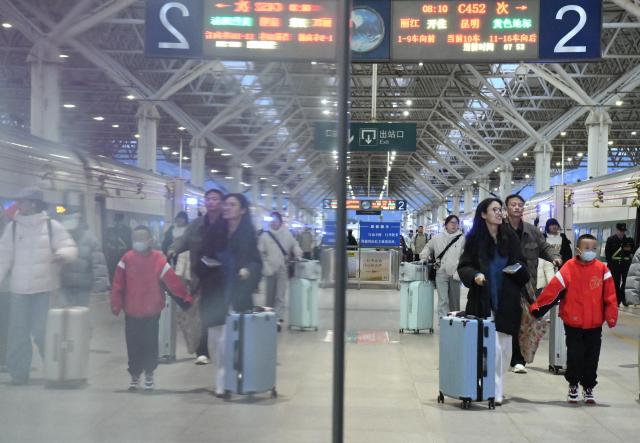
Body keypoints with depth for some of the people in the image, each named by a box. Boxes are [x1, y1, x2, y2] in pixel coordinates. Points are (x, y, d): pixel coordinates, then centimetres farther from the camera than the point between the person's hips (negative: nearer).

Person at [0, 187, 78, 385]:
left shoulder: (51, 226, -3)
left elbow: (70, 248, -5)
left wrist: (62, 254, -27)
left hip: (45, 288, -3)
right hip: (19, 288, 3)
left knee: (43, 331, -2)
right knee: (18, 331, 6)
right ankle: (18, 372, 18)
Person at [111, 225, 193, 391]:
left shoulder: (158, 260, -11)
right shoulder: (126, 259, -6)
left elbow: (173, 281, -12)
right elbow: (118, 283, -5)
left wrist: (186, 297, -14)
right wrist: (116, 304, -10)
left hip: (152, 312, -1)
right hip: (132, 312, 1)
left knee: (150, 345, 5)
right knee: (133, 346, 7)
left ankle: (149, 374, 25)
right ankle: (135, 375, 22)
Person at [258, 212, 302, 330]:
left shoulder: (287, 234, 7)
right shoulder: (264, 235, 2)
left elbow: (295, 245, 17)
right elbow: (261, 253, -1)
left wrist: (298, 255, 0)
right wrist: (265, 266, -11)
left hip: (283, 269, 0)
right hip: (270, 269, 0)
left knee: (280, 296, -7)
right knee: (270, 295, 9)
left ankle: (278, 319, -10)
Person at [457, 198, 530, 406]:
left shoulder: (510, 237, 7)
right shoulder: (475, 238, -1)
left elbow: (521, 263, 14)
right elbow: (464, 266, 0)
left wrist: (518, 269, -7)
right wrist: (475, 275, -20)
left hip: (506, 301, 3)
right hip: (483, 301, -3)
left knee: (504, 346, 8)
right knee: (493, 347, -7)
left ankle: (498, 385, 22)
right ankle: (495, 391, 1)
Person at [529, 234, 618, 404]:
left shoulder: (601, 269, -5)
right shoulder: (569, 268, -11)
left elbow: (609, 295, -3)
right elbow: (553, 289, -12)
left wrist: (611, 316, -6)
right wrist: (537, 308, -13)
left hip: (595, 324, 2)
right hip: (573, 324, -2)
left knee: (592, 358, 9)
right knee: (574, 356, 5)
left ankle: (588, 388, 27)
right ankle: (573, 386, 26)